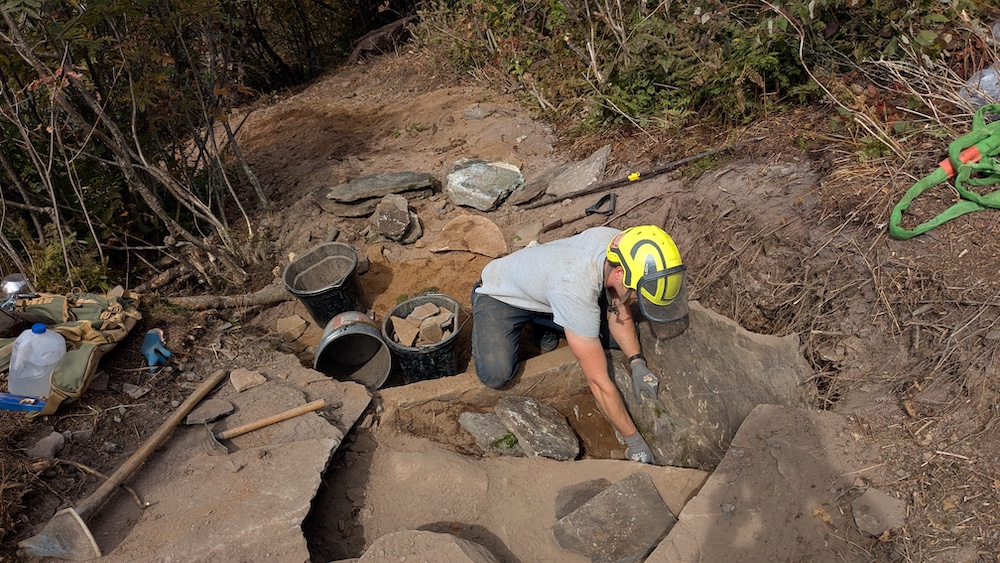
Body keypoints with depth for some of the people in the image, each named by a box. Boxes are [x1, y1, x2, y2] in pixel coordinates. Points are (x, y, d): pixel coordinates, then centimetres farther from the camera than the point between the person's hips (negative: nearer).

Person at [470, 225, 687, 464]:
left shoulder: (624, 247, -24)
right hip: (500, 295, -6)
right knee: (495, 375, -28)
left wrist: (637, 363, -17)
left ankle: (543, 322, 17)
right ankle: (484, 327, 6)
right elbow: (598, 381, -36)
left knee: (624, 338, -3)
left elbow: (619, 312, -4)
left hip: (542, 283, 6)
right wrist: (635, 442, -28)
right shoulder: (576, 288, -45)